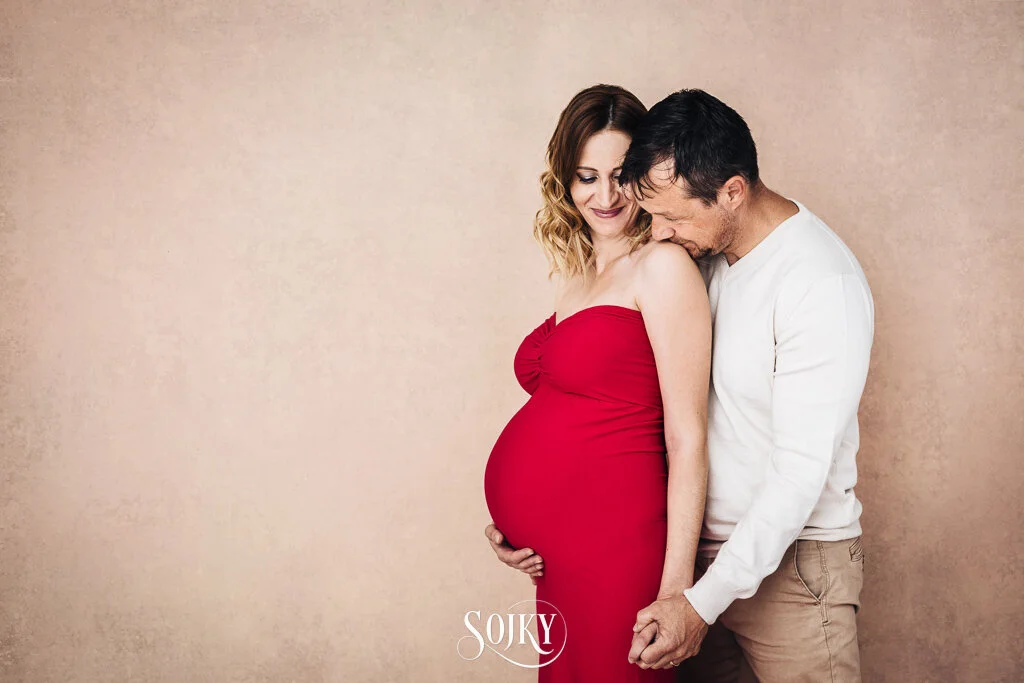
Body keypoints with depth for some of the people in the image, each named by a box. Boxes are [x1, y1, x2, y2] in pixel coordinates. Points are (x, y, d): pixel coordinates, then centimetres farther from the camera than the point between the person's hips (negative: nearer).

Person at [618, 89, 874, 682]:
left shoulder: (822, 283, -21)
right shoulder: (709, 252, 2)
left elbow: (801, 468, -23)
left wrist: (705, 602, -24)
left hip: (789, 563, -6)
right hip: (702, 543, 7)